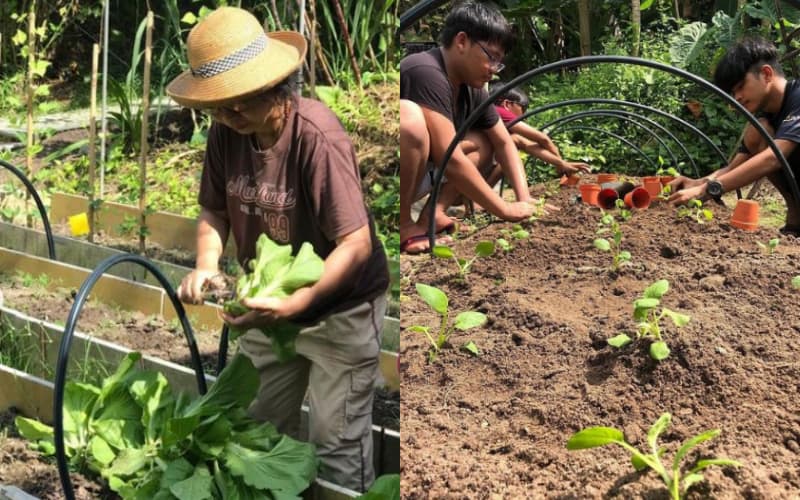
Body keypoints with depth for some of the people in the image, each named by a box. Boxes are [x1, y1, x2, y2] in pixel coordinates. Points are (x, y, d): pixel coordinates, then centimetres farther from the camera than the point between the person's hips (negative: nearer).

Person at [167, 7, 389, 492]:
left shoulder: (317, 138, -28)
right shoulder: (226, 133, -9)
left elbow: (357, 243, -27)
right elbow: (215, 211, 4)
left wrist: (295, 305, -35)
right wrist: (206, 264, -17)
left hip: (340, 309, -6)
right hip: (272, 304, 6)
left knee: (337, 445, 0)